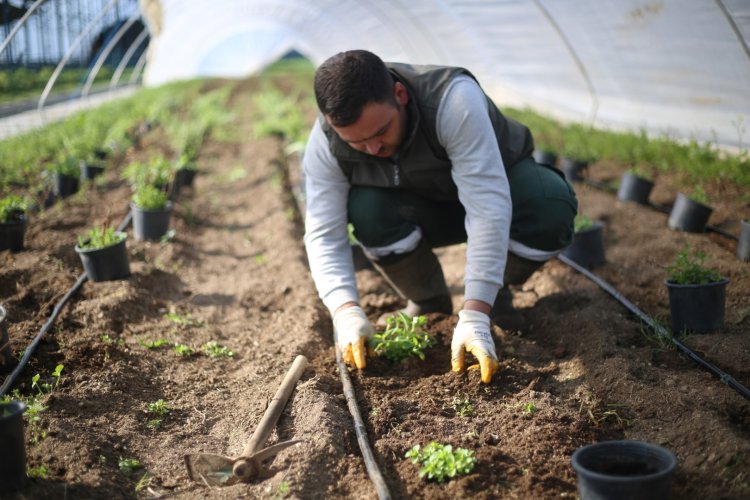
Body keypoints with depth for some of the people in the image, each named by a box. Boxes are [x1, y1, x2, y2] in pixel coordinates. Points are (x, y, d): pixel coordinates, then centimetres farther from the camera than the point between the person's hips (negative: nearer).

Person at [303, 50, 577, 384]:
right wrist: (346, 311, -41)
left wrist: (474, 317, -48)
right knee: (367, 211, -32)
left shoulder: (454, 99, -39)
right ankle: (427, 301, -2)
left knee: (552, 208, -35)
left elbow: (488, 208, -43)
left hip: (494, 181, -2)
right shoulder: (325, 144, -26)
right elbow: (324, 234, -24)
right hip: (423, 209, 2)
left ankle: (495, 290, -3)